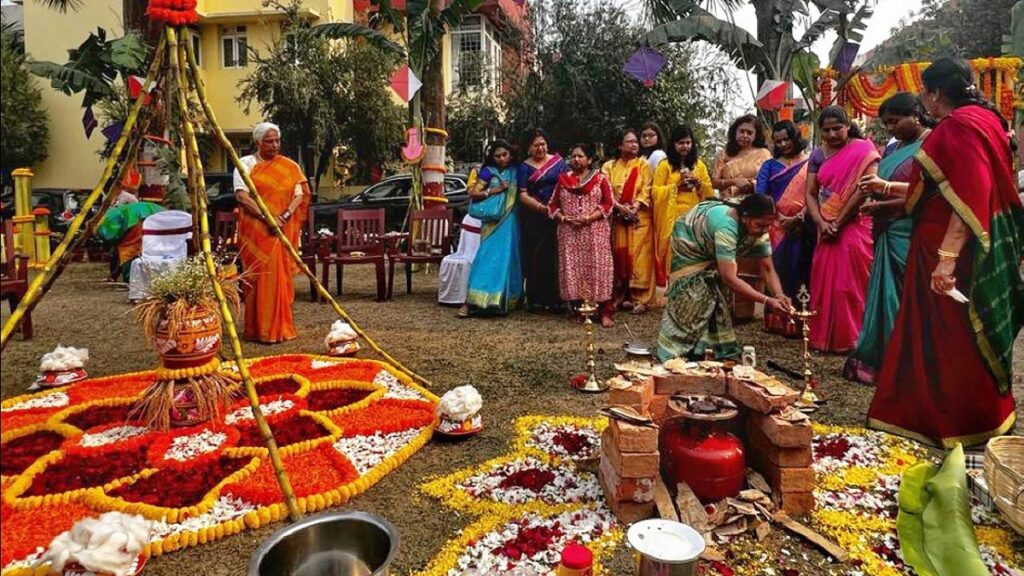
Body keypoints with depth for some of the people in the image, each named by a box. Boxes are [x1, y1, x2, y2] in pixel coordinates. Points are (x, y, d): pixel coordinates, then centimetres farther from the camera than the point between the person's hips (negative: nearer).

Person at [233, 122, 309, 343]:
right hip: (255, 229, -2)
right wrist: (267, 217, -18)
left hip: (283, 230, 2)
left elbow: (300, 194, 2)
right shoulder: (246, 163, 4)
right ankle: (258, 328, 4)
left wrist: (285, 216, -15)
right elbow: (241, 195, -8)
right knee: (258, 276, -3)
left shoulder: (289, 166, 11)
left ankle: (280, 326, 12)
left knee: (280, 275, 3)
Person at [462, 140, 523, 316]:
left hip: (510, 221, 3)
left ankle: (505, 299, 8)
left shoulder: (516, 171, 11)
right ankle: (472, 301, -11)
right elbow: (474, 193, 0)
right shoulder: (488, 171, 4)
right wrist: (495, 190, -8)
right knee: (489, 257, -11)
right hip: (493, 220, -3)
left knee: (509, 258, 1)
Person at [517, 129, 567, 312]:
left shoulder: (558, 161, 11)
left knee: (555, 255, -2)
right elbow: (523, 195, -2)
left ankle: (555, 298, 5)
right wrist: (542, 207, -17)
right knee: (535, 257, -2)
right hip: (534, 219, -1)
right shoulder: (525, 167, 6)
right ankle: (536, 299, 5)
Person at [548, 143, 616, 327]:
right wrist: (564, 218, -7)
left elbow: (608, 204, -2)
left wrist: (588, 218, -14)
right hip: (569, 232, 3)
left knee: (597, 268, -7)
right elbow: (553, 205, 12)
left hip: (595, 232, -3)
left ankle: (605, 312, -5)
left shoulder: (600, 178, 5)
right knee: (572, 269, 0)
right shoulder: (563, 179, 14)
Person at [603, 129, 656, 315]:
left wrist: (635, 207, -16)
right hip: (617, 217, 2)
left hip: (640, 216, -2)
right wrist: (620, 207, -14)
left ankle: (640, 297, -5)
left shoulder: (643, 164, 7)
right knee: (620, 256, 3)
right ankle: (623, 296, 10)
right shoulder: (609, 166, 10)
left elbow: (647, 189, -3)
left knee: (639, 256, -7)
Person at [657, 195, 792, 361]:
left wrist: (779, 295, -34)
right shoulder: (727, 227, -43)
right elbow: (729, 278, -47)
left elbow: (767, 268, -16)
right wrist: (767, 301, -48)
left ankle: (717, 347, 13)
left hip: (708, 251, 7)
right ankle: (676, 352, -1)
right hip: (688, 244, -7)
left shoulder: (759, 231, -20)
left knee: (717, 293, 2)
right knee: (694, 297, -12)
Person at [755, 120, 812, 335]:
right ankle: (778, 320, 5)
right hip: (778, 227, 1)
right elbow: (760, 195, -1)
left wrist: (800, 216, -15)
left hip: (804, 227, 0)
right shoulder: (770, 165, 10)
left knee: (803, 272, 0)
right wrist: (780, 219, -11)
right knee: (779, 270, 0)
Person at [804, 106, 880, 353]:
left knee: (850, 284, -4)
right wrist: (821, 223, -10)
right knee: (824, 283, 6)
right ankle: (823, 337, 14)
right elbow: (810, 194, 6)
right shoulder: (818, 155, 10)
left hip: (854, 228, -5)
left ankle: (850, 339, 5)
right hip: (826, 230, 5)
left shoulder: (864, 150, -5)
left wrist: (838, 223, -12)